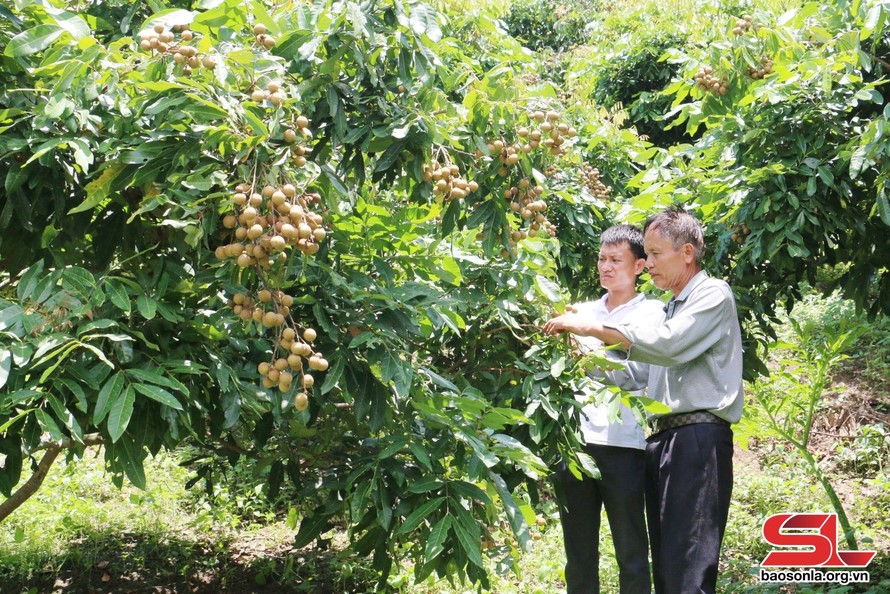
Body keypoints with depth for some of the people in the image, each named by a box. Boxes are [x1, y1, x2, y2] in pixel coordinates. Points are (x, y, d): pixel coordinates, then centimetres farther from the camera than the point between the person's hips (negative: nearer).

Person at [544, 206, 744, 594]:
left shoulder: (713, 295, -2)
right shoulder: (671, 308, 24)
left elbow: (667, 345, -19)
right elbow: (642, 376, 25)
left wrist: (592, 327, -15)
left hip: (698, 438, -9)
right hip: (662, 438, 9)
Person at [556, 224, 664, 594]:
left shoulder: (652, 313, 6)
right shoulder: (584, 312, 19)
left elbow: (636, 375, -7)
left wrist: (589, 353, -20)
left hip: (622, 443, -4)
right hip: (575, 439, 4)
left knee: (631, 554, 0)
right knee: (579, 553, 8)